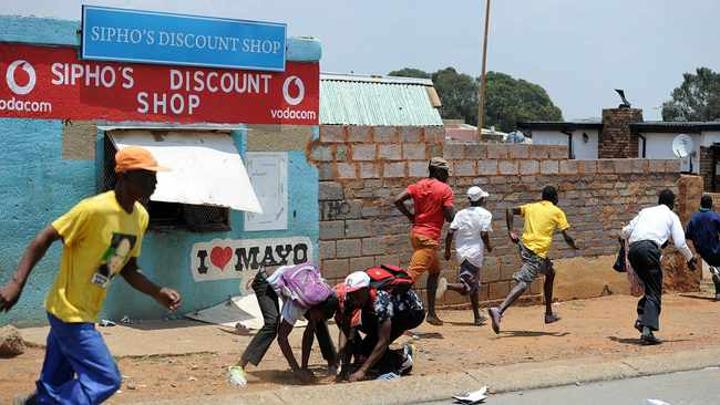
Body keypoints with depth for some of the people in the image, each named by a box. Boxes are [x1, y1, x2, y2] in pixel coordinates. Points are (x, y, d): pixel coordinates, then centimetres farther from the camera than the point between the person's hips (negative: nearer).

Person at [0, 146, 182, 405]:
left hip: (86, 314, 8)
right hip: (69, 312, -8)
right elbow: (45, 238, -17)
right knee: (105, 379, -10)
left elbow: (128, 269, 12)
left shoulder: (140, 217, 3)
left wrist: (158, 294, -1)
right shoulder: (95, 209, -22)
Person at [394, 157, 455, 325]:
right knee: (412, 274, -14)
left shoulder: (418, 185, 9)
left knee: (435, 271, 22)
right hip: (430, 237, -8)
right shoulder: (445, 189, -7)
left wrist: (411, 216, 9)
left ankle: (431, 313, 26)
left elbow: (398, 201, -3)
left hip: (416, 233, 8)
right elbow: (450, 217, -13)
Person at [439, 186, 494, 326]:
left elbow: (450, 232, -1)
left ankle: (477, 317, 24)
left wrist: (447, 250, 8)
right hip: (475, 253, -6)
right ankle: (447, 285, -32)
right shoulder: (485, 214, -5)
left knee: (474, 285, 18)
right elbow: (484, 234, -15)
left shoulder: (461, 213, 8)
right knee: (466, 289, -5)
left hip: (462, 252, 6)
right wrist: (489, 246, 3)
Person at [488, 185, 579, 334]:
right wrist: (574, 246, 20)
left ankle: (549, 313, 33)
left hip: (524, 247, 7)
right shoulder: (557, 212, 4)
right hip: (538, 253, -7)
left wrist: (511, 231, 2)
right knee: (522, 284, -16)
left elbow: (510, 211, 4)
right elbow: (566, 237, 0)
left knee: (550, 273, 28)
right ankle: (499, 311, -36)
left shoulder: (531, 207, 16)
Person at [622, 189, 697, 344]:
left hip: (633, 249, 5)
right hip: (649, 249, -5)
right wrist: (690, 259, 22)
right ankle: (647, 331, -16)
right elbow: (680, 243, 8)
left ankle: (641, 318, 7)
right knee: (654, 292, -3)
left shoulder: (645, 211, 28)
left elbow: (626, 231, 23)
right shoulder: (672, 216, 17)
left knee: (650, 286, 22)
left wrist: (632, 240, 44)